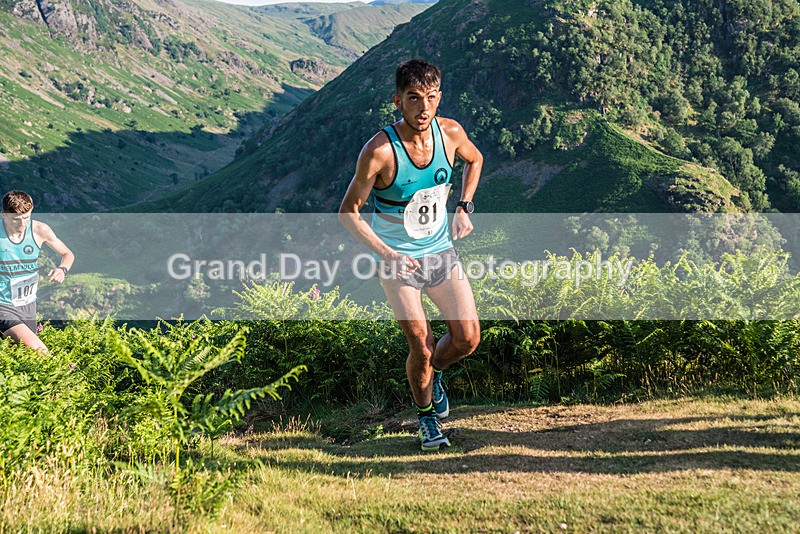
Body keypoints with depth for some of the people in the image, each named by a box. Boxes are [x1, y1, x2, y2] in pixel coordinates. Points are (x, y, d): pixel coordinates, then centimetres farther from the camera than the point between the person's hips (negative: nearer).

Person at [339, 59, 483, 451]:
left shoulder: (450, 132, -10)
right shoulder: (379, 151, -24)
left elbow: (475, 160, 15)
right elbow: (348, 212, -14)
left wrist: (464, 207, 2)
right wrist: (386, 253, -22)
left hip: (441, 250, 4)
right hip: (397, 259, -4)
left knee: (468, 337, -3)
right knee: (422, 346, -5)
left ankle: (433, 374, 31)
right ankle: (426, 416, 23)